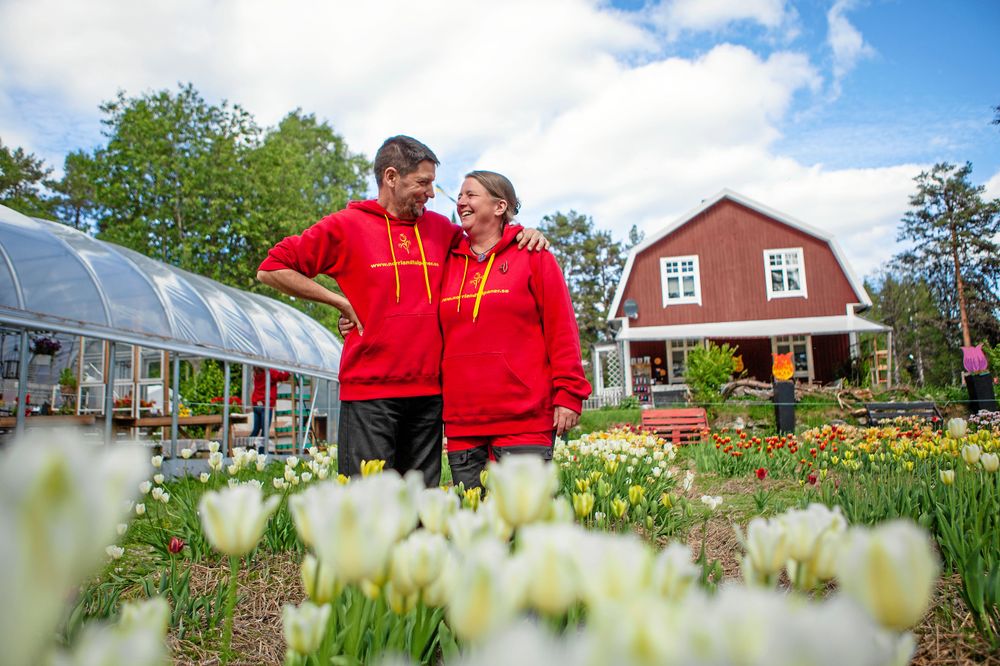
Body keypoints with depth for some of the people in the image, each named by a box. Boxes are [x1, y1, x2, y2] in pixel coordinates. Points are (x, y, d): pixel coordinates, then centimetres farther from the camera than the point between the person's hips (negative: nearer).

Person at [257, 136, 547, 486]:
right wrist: (341, 301, -3)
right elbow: (271, 269, 2)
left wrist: (523, 234, 7)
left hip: (429, 392, 5)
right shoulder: (345, 226, 1)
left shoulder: (440, 229, 13)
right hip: (369, 394, -4)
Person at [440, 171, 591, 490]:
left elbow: (561, 328, 0)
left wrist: (568, 393, -7)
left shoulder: (532, 253, 4)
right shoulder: (449, 262, 15)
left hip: (525, 421, -4)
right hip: (461, 423, 4)